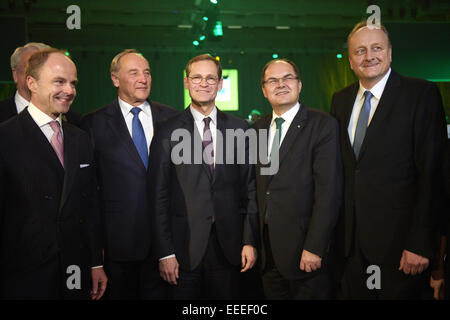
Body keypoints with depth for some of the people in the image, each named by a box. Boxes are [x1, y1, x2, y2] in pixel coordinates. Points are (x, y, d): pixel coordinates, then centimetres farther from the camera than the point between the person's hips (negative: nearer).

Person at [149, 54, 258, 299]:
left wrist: (250, 241, 1)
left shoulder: (240, 129, 6)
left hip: (228, 245, 2)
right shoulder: (167, 132, -2)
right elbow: (159, 196, -3)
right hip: (185, 246, -2)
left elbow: (249, 189, 6)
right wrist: (165, 252, -7)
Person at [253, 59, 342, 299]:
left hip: (303, 250, -5)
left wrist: (314, 248, -18)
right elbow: (259, 186, 10)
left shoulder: (322, 125, -8)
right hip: (267, 248, 5)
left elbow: (328, 191, -14)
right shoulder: (258, 128, 10)